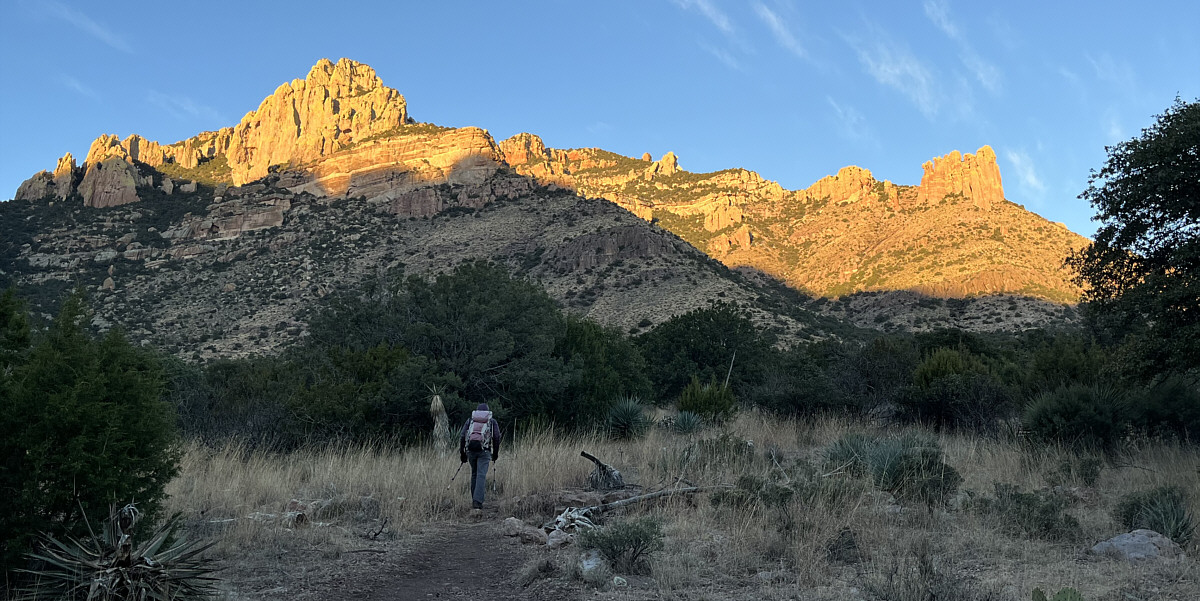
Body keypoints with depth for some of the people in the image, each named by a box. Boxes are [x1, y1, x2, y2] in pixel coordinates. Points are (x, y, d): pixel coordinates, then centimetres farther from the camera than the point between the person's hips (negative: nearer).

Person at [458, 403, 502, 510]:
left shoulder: (470, 420, 20)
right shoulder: (492, 421, 15)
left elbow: (462, 436, 9)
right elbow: (497, 437, 4)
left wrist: (462, 453, 11)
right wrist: (495, 453, 11)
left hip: (470, 450, 3)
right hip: (484, 450, -3)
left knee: (474, 474, 17)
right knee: (481, 475, -7)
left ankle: (474, 500, 20)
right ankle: (477, 501, -20)